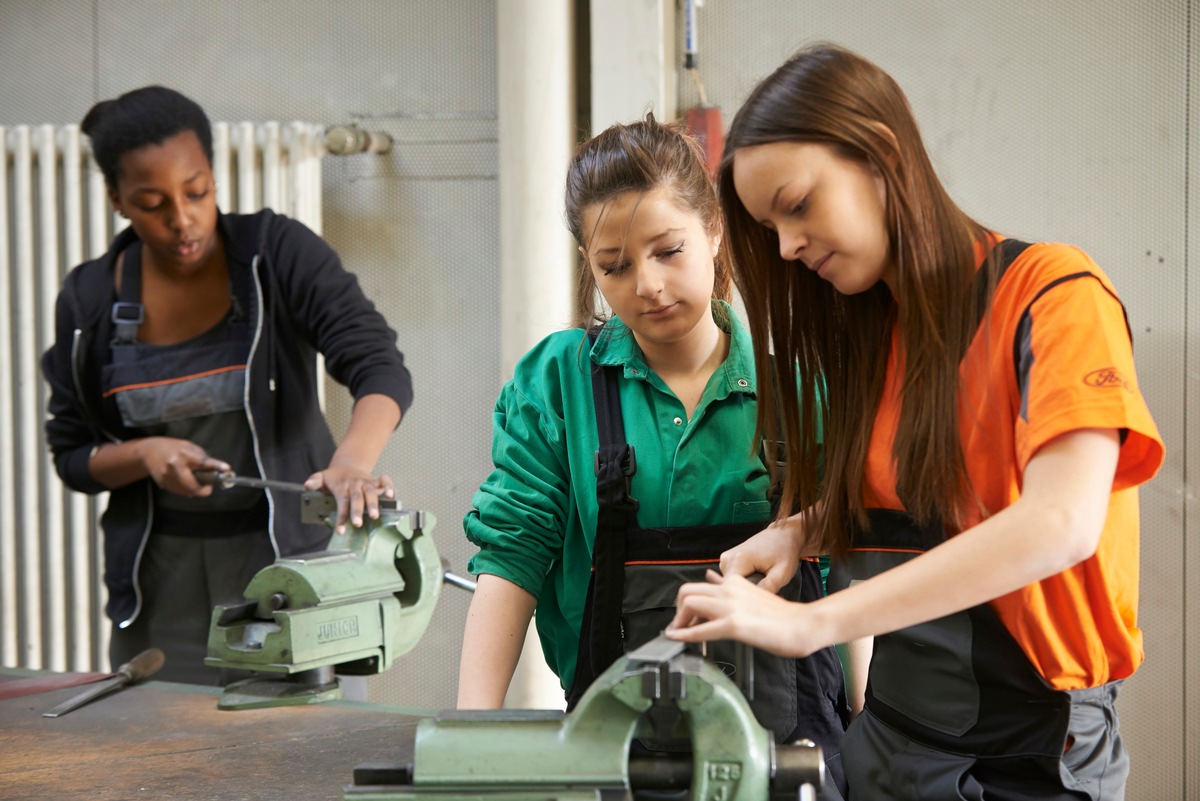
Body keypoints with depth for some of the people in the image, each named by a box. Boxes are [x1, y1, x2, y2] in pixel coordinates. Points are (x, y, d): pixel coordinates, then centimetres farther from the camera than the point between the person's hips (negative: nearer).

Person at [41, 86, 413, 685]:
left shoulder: (276, 252, -8)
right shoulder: (89, 301, 0)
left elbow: (381, 369, -18)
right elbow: (71, 455, 7)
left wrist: (353, 461, -37)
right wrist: (144, 454, -14)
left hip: (292, 561, -2)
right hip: (164, 583, 2)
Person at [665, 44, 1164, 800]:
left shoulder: (1051, 293, -13)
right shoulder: (868, 332, 7)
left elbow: (1061, 523, -27)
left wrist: (810, 622, -30)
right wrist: (799, 530, -4)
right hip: (891, 734, 6)